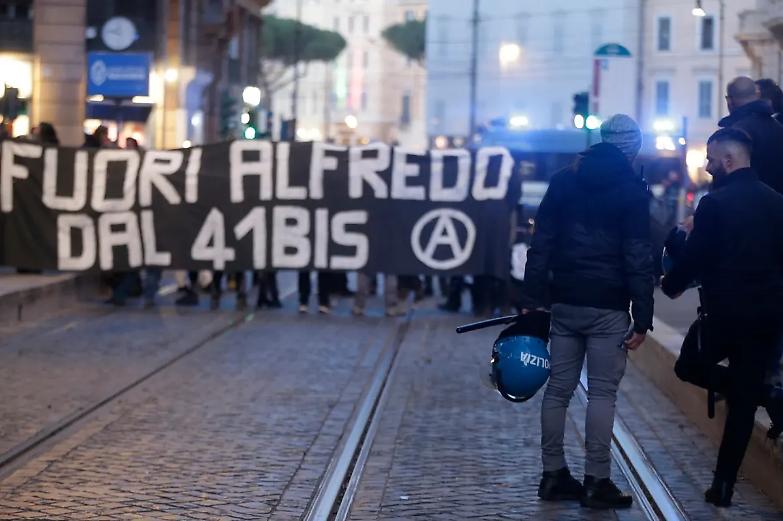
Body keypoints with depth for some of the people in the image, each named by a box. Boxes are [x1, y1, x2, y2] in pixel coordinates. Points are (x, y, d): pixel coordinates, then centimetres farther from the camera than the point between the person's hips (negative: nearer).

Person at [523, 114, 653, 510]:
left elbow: (541, 246, 7)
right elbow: (638, 261, -8)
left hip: (564, 303, 5)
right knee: (602, 392, -1)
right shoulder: (632, 191, -4)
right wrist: (642, 320, -7)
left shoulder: (564, 181, 10)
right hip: (608, 308, -5)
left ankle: (554, 476, 13)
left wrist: (533, 300, 9)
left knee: (558, 389, 9)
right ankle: (596, 481, -2)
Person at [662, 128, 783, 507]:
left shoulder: (715, 203, -12)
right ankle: (724, 486, 10)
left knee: (690, 367, 18)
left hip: (725, 312, -6)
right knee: (743, 399, 10)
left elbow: (694, 255, -9)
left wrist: (671, 286, 8)